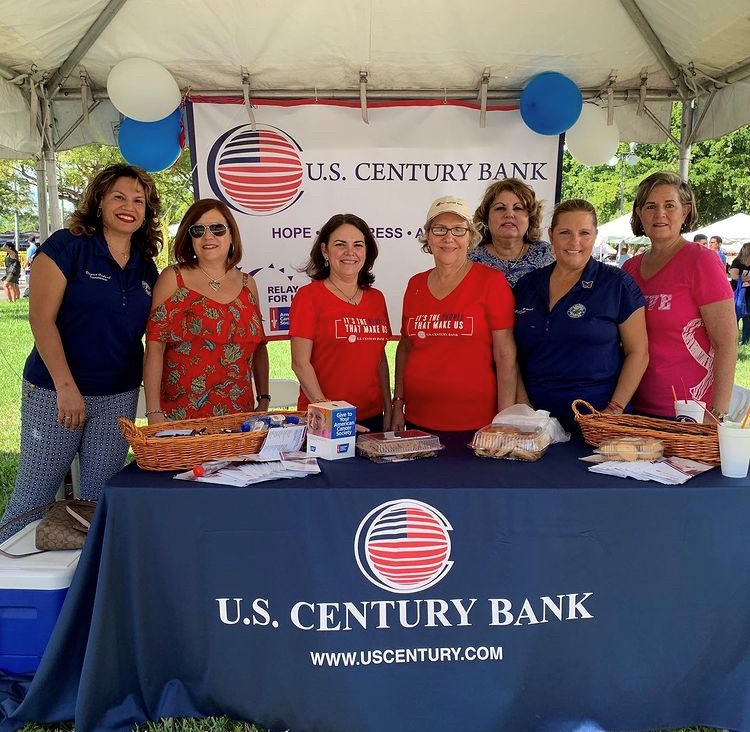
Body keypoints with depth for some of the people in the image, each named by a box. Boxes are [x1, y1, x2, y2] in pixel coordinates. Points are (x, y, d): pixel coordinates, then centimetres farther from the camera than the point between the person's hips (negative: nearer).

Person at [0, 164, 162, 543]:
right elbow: (41, 319, -12)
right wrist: (66, 386, -19)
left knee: (102, 496, 11)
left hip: (119, 397, 5)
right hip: (53, 392, -4)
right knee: (34, 493, 5)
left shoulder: (146, 268, 9)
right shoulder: (67, 246, -6)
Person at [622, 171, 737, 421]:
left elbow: (726, 343, -12)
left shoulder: (701, 260, -8)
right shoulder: (630, 268, 8)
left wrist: (718, 413, -18)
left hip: (686, 413, -5)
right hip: (635, 407, 5)